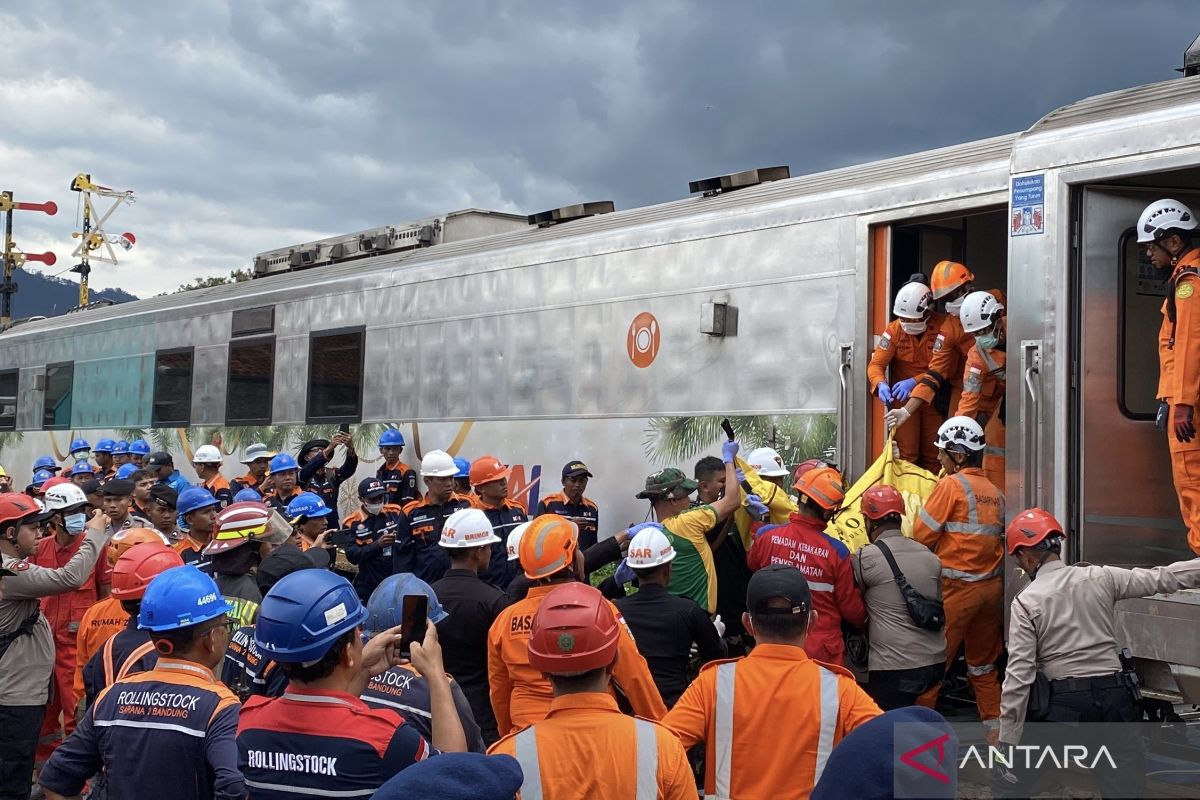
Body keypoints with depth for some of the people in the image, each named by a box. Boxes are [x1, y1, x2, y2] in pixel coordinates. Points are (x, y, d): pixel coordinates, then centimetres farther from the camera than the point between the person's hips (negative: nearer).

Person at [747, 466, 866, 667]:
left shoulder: (767, 535, -12)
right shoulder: (836, 551, -18)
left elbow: (752, 564, 13)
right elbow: (850, 607, -6)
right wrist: (865, 623, 15)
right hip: (822, 652, -3)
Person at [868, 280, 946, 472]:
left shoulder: (943, 326, -16)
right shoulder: (895, 330, -11)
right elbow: (876, 364, -15)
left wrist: (914, 382, -32)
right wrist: (881, 384, -36)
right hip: (903, 398, 0)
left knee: (932, 455, 12)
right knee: (907, 453, -5)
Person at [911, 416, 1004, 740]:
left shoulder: (951, 485, -9)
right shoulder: (995, 492, 10)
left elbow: (922, 535, -9)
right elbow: (999, 537, 12)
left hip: (957, 588, -7)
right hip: (992, 586, 7)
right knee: (983, 667, 16)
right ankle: (996, 734, 18)